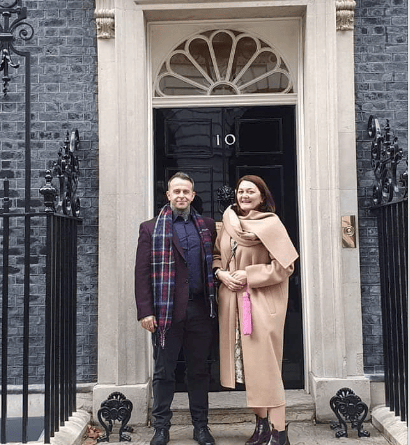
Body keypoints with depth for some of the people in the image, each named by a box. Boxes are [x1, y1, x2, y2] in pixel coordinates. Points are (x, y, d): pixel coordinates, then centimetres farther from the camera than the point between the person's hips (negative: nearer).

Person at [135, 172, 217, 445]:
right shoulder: (151, 229, 3)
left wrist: (214, 303, -1)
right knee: (164, 372, 7)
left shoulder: (207, 226, 11)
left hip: (201, 309, 2)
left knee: (199, 370, 12)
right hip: (168, 310, -2)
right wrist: (146, 311, -9)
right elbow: (142, 272, -2)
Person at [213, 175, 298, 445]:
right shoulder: (229, 222, 9)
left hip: (262, 302, -5)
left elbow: (285, 265, -11)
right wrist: (221, 273, -2)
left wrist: (249, 275, -14)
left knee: (265, 366, -4)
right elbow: (217, 255, 19)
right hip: (233, 299, 5)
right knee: (246, 364, 10)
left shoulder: (271, 224, -7)